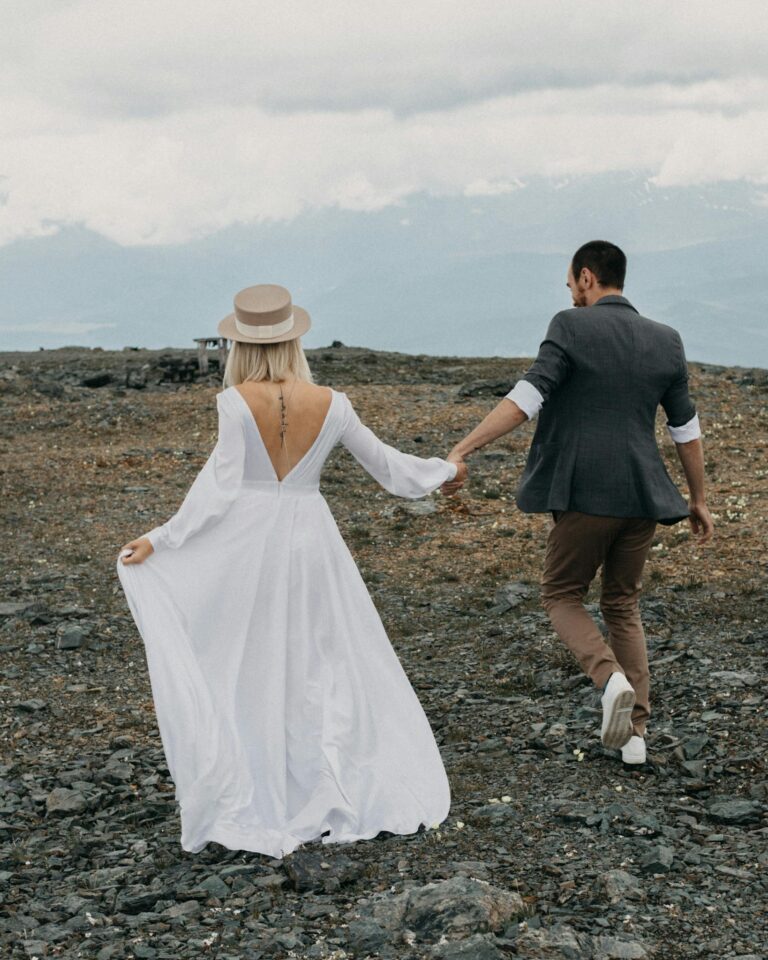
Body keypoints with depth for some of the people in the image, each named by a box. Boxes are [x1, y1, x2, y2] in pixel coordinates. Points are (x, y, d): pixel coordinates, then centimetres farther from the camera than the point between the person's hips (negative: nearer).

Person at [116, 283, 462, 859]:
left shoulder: (236, 402, -10)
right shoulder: (330, 403, -1)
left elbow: (222, 486, -12)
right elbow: (387, 466, 10)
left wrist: (161, 539, -7)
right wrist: (444, 470, 27)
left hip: (244, 542, -2)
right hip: (309, 538, 2)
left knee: (247, 675, 7)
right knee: (324, 667, 15)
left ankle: (254, 809, 9)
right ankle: (348, 796, 19)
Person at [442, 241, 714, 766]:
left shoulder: (572, 327, -7)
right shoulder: (666, 340, 7)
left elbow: (526, 398, -17)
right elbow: (687, 430, 12)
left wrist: (461, 451, -18)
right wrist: (699, 500, 23)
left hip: (586, 496, -5)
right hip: (643, 498, 5)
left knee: (562, 595, 15)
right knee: (623, 604, 19)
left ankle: (611, 679, -11)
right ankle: (634, 732, 14)